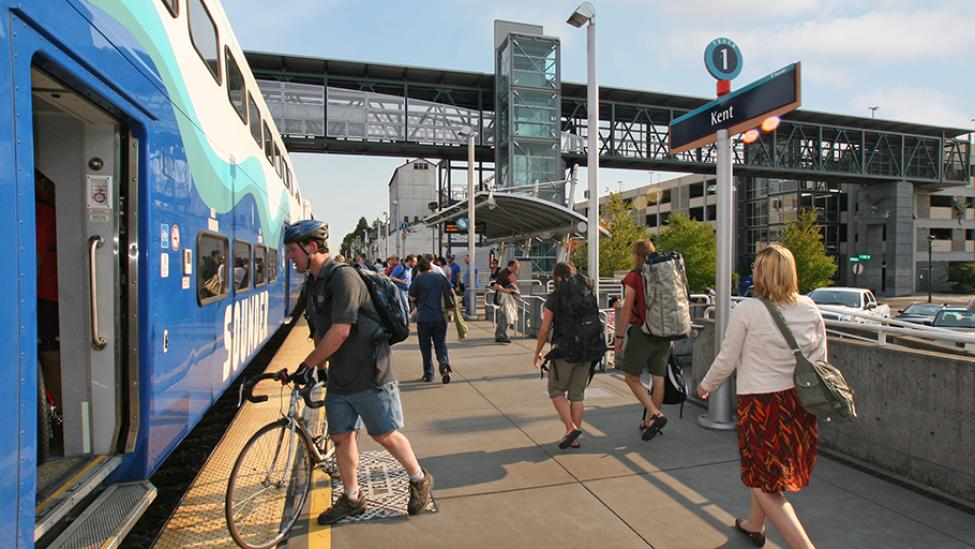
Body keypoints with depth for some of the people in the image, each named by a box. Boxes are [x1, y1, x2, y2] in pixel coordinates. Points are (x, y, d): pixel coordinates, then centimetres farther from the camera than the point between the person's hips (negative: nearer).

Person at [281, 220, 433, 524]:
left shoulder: (342, 276, -19)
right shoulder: (314, 282, 11)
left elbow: (340, 331, -25)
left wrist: (307, 365, -16)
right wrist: (320, 366, 19)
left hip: (368, 374, -8)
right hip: (338, 377, 9)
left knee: (385, 435, 3)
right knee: (341, 436, 13)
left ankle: (420, 480, 26)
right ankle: (352, 499, 30)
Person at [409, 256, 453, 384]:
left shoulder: (418, 279, -4)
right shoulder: (441, 277, 3)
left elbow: (412, 298, -2)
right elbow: (451, 293, 7)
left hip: (423, 318, -2)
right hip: (440, 318, 2)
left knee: (425, 347, 10)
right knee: (441, 345, 10)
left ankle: (428, 374, 13)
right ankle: (444, 365, -15)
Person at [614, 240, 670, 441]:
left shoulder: (634, 276, -8)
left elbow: (627, 309, -11)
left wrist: (619, 336, -5)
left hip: (642, 331, -6)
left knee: (632, 378, 5)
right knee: (658, 379, 10)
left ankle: (655, 415, -8)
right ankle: (649, 422, 20)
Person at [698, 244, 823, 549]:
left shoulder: (746, 310, -15)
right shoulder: (810, 309, 0)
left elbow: (727, 360, -8)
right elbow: (820, 360, 7)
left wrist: (706, 385, 10)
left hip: (760, 402, -7)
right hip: (800, 402, 7)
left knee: (765, 484, 6)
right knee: (763, 472, 26)